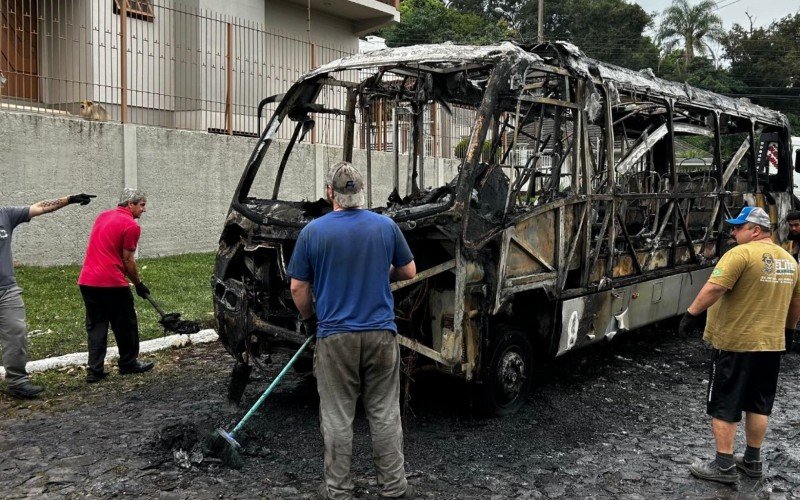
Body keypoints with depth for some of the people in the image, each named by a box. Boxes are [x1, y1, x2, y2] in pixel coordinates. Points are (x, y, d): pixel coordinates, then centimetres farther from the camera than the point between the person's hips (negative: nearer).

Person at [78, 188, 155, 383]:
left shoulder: (102, 216, 16)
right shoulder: (131, 226, -9)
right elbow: (127, 260, -8)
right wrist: (139, 284, 4)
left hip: (86, 281, 7)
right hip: (112, 283, -7)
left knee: (96, 326, 11)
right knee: (125, 325, 10)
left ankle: (94, 370, 7)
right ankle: (128, 363, 23)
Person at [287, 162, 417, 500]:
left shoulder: (313, 231, -5)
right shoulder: (386, 226, -1)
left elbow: (298, 288, 0)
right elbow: (408, 271, 9)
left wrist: (309, 319, 16)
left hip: (334, 336, -1)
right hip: (380, 333, 2)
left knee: (337, 417, 8)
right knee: (385, 414, 10)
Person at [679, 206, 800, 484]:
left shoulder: (741, 253, -15)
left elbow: (714, 288, -25)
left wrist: (692, 313, -16)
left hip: (735, 343, -7)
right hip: (771, 344, 7)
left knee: (724, 407, 2)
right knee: (758, 405, 17)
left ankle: (724, 466, 7)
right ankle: (753, 461, 27)